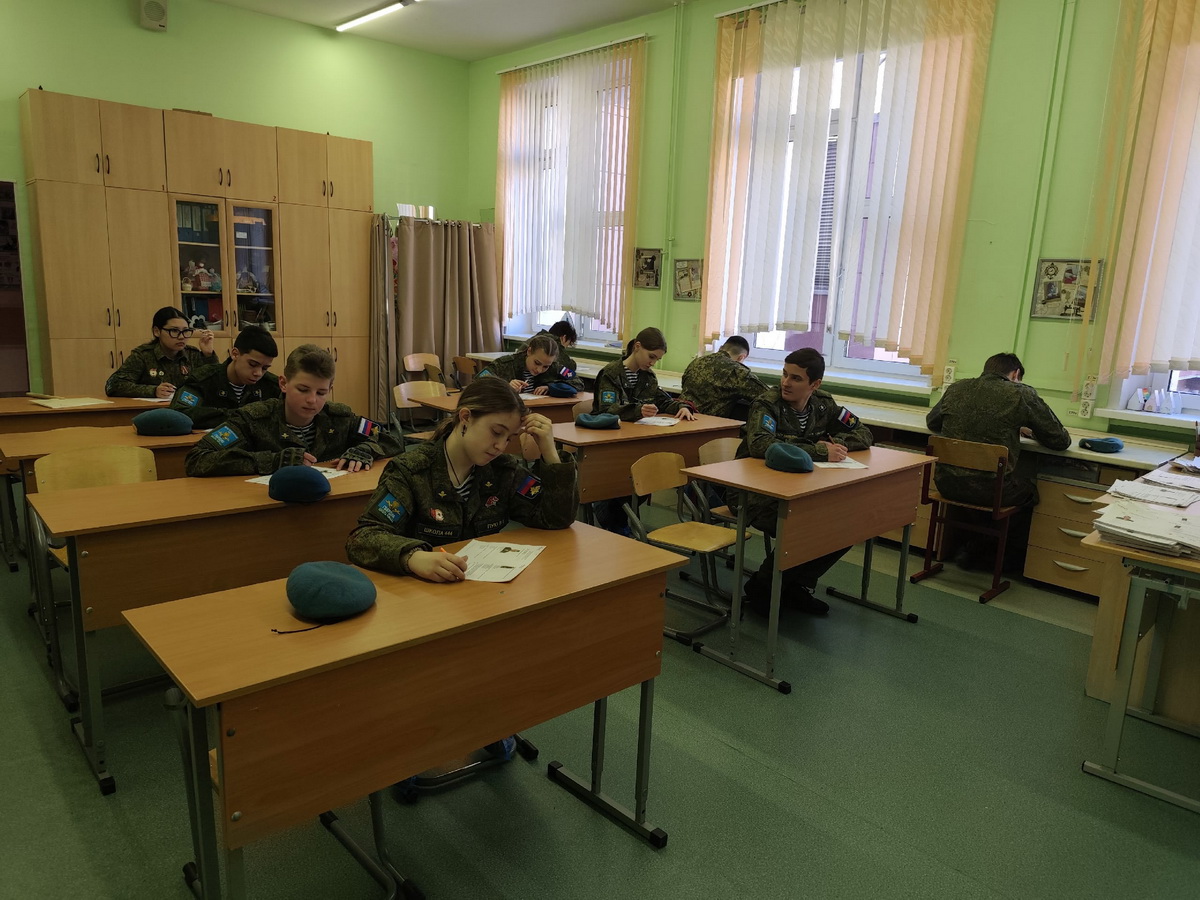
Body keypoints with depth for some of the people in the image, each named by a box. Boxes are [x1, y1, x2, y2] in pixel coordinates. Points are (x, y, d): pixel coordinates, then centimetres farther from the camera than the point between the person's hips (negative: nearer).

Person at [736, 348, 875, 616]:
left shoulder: (823, 404, 2)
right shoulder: (767, 403, -17)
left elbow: (864, 434, 9)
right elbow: (760, 444, -36)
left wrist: (837, 443, -14)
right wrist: (820, 451, -33)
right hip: (757, 493, -7)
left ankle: (799, 584, 11)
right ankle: (760, 589, -3)